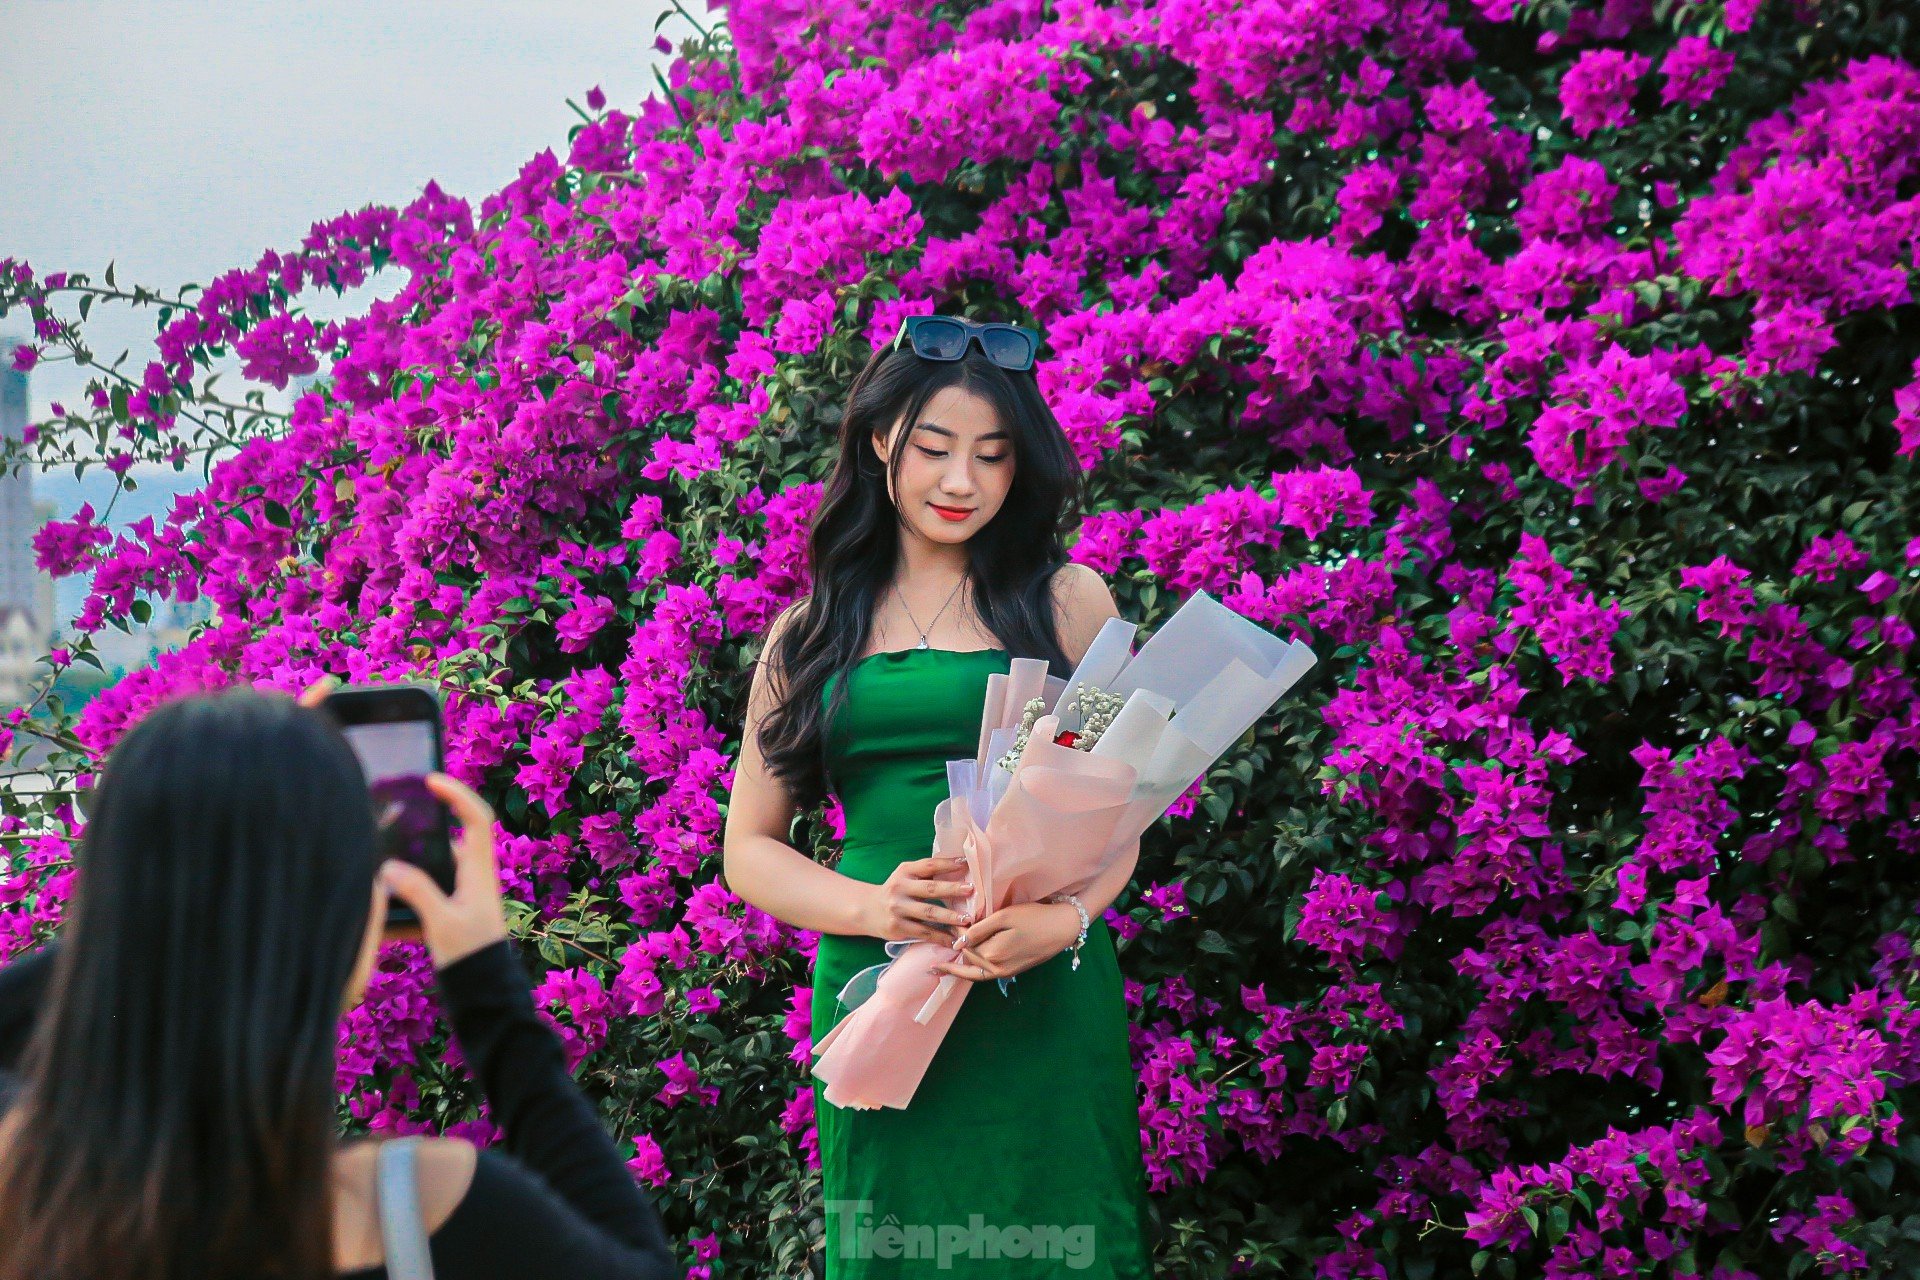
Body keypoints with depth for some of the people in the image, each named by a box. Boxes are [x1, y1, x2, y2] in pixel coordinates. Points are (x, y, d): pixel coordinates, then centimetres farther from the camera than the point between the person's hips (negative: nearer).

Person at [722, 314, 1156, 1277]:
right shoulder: (810, 635, 11)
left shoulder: (1067, 601, 7)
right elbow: (747, 851, 10)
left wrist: (1064, 920, -17)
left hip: (1044, 1000, -1)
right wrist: (872, 907, -10)